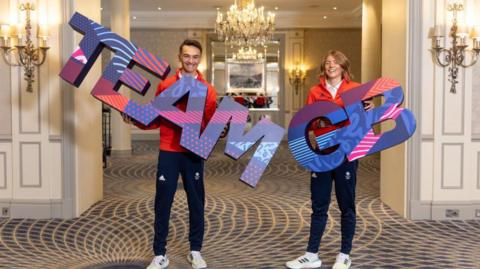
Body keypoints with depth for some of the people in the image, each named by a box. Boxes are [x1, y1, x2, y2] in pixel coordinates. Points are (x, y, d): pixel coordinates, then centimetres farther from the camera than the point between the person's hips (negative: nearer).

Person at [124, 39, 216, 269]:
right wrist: (136, 120, -11)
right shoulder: (165, 86, 3)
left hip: (194, 153, 0)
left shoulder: (208, 90, 2)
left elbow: (211, 125, -1)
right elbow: (156, 120, 5)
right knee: (163, 203, 3)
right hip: (168, 152, 0)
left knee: (196, 202, 8)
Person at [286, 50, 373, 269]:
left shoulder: (355, 89, 1)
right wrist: (320, 121, -17)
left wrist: (369, 110, -20)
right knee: (318, 207, 8)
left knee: (346, 206, 6)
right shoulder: (315, 91, 7)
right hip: (322, 152, 2)